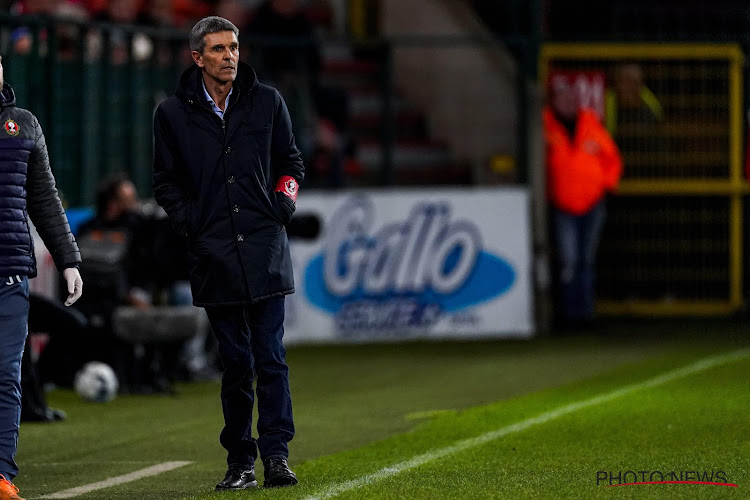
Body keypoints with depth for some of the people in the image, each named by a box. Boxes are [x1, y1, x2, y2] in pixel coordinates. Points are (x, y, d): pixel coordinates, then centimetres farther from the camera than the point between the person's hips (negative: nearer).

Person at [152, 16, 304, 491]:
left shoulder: (267, 102, 7)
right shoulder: (173, 113, 5)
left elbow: (292, 162, 18)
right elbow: (166, 182, 13)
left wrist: (283, 200, 1)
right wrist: (190, 221, 0)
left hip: (265, 251, 0)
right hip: (214, 253, 0)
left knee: (271, 358, -7)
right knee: (235, 363, 3)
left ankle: (276, 455, -5)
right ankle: (240, 462, 9)